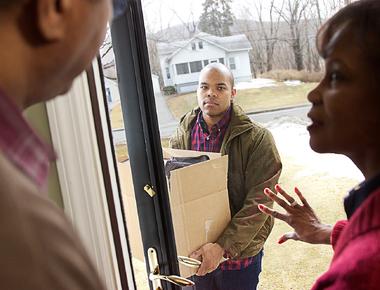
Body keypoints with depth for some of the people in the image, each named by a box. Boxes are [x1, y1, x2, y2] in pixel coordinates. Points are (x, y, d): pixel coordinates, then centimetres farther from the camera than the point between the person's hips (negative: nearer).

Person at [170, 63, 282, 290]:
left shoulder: (257, 139, -14)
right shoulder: (183, 134, -3)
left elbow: (258, 203, -19)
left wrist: (224, 246, -28)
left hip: (240, 252, -3)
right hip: (195, 253, 3)